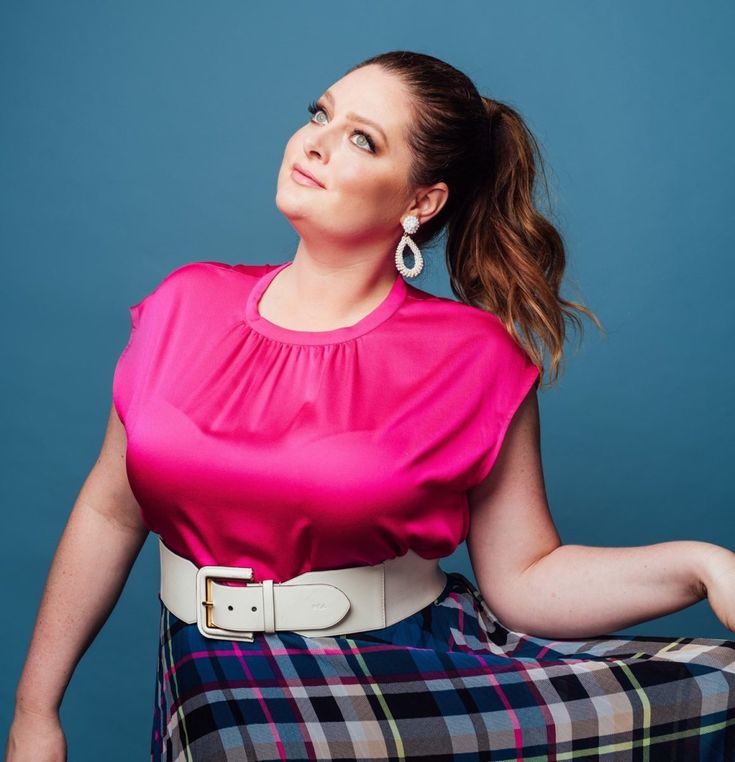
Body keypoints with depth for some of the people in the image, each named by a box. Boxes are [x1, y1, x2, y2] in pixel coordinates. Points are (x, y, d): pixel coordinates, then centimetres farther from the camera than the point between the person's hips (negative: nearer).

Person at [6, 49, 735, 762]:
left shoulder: (473, 359, -5)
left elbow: (524, 577, -3)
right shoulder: (187, 307, 3)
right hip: (229, 678, 1)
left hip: (418, 651, 0)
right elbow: (110, 511, 9)